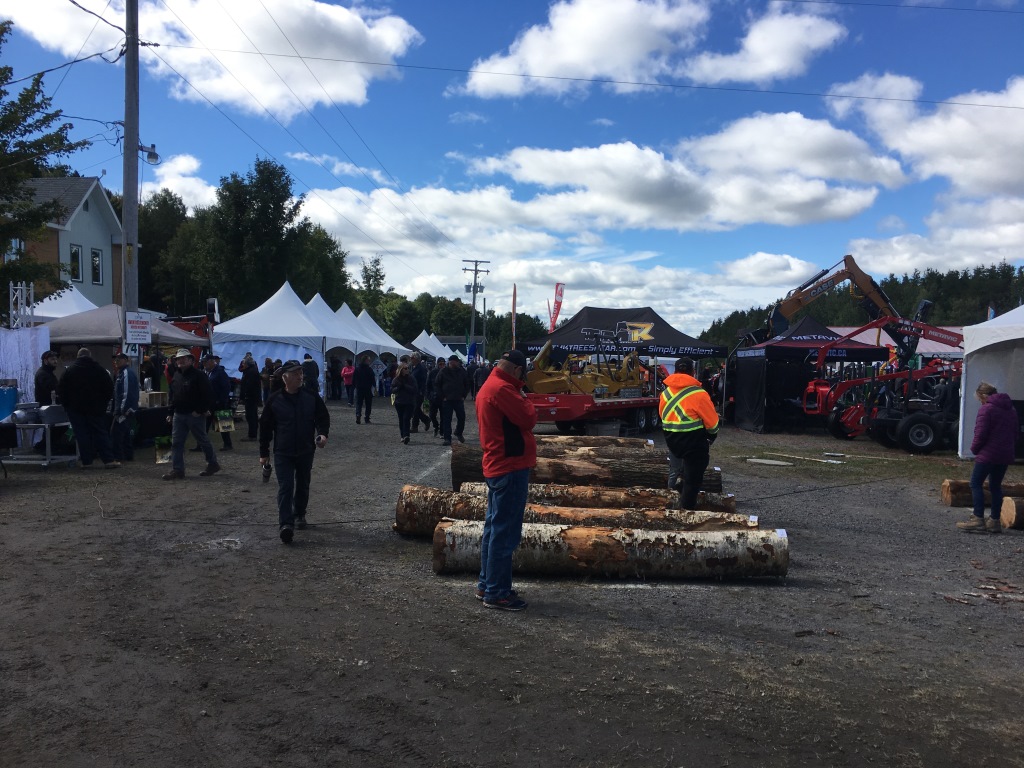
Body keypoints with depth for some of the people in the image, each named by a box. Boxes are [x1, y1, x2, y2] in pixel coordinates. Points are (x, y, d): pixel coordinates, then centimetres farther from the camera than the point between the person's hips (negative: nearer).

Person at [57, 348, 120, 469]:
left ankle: (86, 461, 3)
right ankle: (108, 460, -6)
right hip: (95, 408, 0)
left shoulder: (70, 369, 1)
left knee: (82, 434, 4)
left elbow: (61, 390, 1)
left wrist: (66, 404, 10)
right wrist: (104, 402, 10)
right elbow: (109, 388, 1)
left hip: (76, 408, 0)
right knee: (100, 433, 2)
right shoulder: (99, 369, 1)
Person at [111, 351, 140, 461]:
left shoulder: (127, 373, -15)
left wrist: (122, 410, -22)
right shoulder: (122, 372, 18)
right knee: (126, 433, 15)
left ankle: (118, 456, -6)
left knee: (116, 433, -8)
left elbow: (127, 393, -21)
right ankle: (129, 455, 20)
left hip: (125, 410, -11)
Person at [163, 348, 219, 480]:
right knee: (176, 442, 2)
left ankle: (213, 464, 20)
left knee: (203, 441, 5)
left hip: (195, 415, -7)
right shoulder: (176, 376, 13)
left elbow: (208, 394, -15)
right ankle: (177, 470, 5)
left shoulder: (199, 376, -11)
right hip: (179, 415, 7)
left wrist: (200, 410, -18)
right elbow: (172, 396, 22)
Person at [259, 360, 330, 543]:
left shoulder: (312, 397, -4)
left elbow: (323, 417, 3)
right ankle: (285, 525, -16)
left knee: (303, 486, 17)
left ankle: (299, 515, 36)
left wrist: (323, 433, -19)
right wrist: (264, 453, 3)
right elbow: (265, 427, 1)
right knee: (285, 488, -10)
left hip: (306, 452, 2)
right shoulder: (275, 400, -6)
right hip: (283, 453, -2)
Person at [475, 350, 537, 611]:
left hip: (496, 467, 11)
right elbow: (529, 419, -16)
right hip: (510, 468, -11)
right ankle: (497, 593, 1)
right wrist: (524, 399, -2)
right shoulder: (502, 389, -18)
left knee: (494, 528, 16)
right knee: (505, 532, -5)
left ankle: (486, 585, 24)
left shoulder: (488, 387, 14)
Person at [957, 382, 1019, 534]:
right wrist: (1009, 447, 21)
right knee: (996, 486, 13)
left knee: (976, 483, -2)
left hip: (988, 454, -8)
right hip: (1006, 455, 8)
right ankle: (995, 521, 13)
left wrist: (975, 449, -1)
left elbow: (980, 434, -16)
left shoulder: (986, 409, -11)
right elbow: (1016, 432, 19)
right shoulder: (1010, 410, 14)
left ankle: (978, 520, -9)